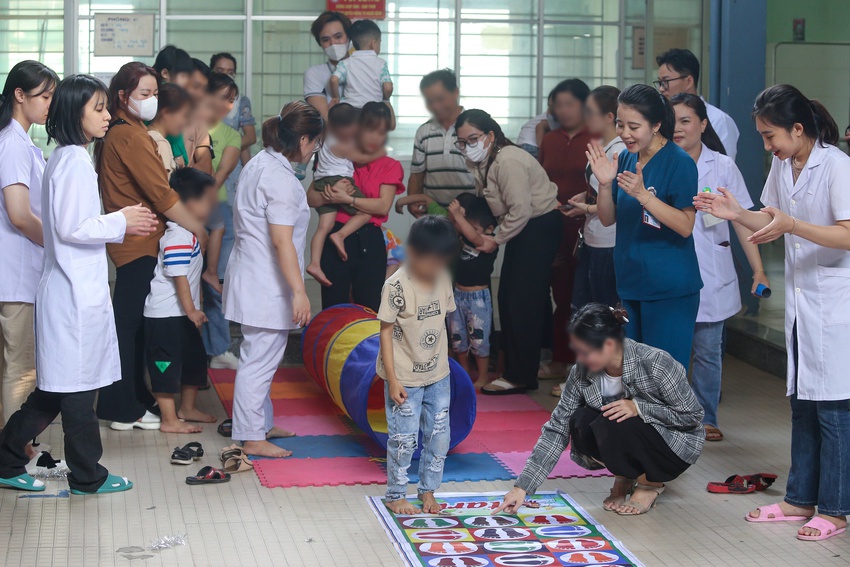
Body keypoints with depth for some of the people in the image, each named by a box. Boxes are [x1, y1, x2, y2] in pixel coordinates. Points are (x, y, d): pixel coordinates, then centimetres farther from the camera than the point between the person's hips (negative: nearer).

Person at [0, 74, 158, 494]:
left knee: (57, 388, 14)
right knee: (77, 385, 1)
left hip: (74, 288, 10)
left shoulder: (66, 158, 15)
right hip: (77, 290, -10)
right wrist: (121, 221, -11)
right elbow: (71, 228, -21)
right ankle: (87, 477, 11)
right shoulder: (74, 161, -16)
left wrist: (121, 225, 13)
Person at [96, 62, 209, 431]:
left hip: (132, 242, 10)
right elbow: (160, 194, -20)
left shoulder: (120, 132, 16)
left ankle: (135, 397, 24)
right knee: (129, 323, -4)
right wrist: (198, 229, -15)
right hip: (139, 243, -10)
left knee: (133, 323, 15)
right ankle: (124, 410, 1)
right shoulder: (130, 136, -16)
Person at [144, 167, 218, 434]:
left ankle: (187, 409, 33)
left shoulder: (190, 232, 12)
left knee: (195, 360, 18)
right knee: (167, 366, -3)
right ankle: (170, 420, 2)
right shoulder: (179, 236, -21)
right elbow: (179, 277, -23)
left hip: (182, 314, 11)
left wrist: (196, 309, 23)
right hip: (166, 315, -11)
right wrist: (192, 311, -19)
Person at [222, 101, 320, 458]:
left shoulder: (258, 165, 11)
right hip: (267, 285, -11)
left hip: (251, 277, 11)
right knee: (260, 360, -4)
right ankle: (252, 439, 2)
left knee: (260, 358, 20)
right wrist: (298, 291, -25)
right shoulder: (281, 178, -20)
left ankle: (261, 425, 31)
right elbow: (282, 241, -25)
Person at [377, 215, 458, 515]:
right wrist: (392, 379, -15)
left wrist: (442, 363, 13)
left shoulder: (442, 279, 0)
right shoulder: (397, 286, -19)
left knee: (439, 436, 10)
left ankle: (428, 491, 27)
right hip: (405, 378, -6)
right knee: (404, 438, 1)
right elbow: (386, 331, -14)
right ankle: (395, 495, 18)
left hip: (438, 375, 6)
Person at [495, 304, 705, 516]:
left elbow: (692, 416, -18)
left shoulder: (655, 363, -27)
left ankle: (651, 483, -4)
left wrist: (638, 408, -32)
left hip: (676, 445, -4)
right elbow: (557, 428, -11)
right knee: (580, 422, -24)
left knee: (615, 425, -31)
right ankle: (624, 477, 2)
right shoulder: (581, 373, -14)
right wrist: (522, 486, -18)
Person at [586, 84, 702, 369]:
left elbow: (685, 226, -17)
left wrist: (642, 194, -26)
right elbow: (608, 219, 10)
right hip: (629, 283, 7)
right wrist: (605, 184, -8)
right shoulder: (625, 159, 8)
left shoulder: (680, 163, -11)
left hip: (670, 290, -7)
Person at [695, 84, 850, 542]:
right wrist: (736, 213, -2)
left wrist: (792, 225, -32)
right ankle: (800, 499, 23)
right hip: (800, 296, 8)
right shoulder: (782, 165, 7)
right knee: (801, 402, 13)